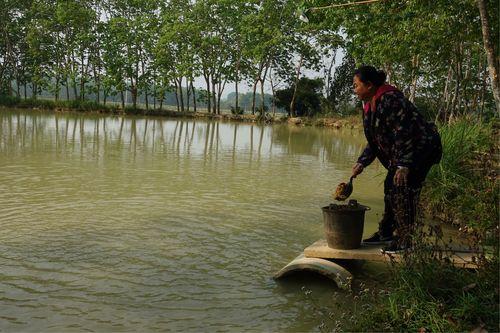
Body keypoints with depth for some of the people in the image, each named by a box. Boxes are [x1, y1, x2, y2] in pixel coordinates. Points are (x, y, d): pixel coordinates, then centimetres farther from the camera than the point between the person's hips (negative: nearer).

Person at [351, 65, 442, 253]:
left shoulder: (391, 100, -24)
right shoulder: (369, 106, 7)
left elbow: (404, 133, -28)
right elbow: (374, 141, 13)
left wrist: (403, 165, -30)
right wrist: (362, 162, 3)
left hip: (421, 148, -10)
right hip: (400, 154, 10)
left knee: (403, 190, -12)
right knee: (390, 187, 12)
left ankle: (405, 241, -4)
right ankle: (385, 233, 24)